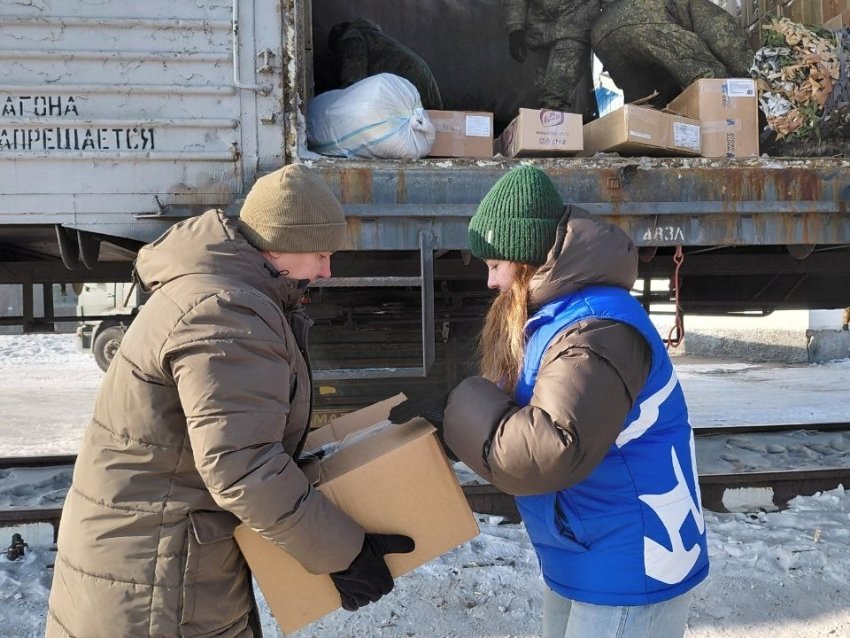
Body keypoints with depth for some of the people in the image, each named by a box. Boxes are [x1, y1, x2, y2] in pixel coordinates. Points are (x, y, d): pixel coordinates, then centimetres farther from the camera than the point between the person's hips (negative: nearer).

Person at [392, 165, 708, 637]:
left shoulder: (597, 329, -28)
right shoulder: (554, 315, 5)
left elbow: (551, 450, -37)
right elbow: (521, 410, 10)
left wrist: (456, 413, -27)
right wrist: (453, 407, -6)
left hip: (631, 567, -9)